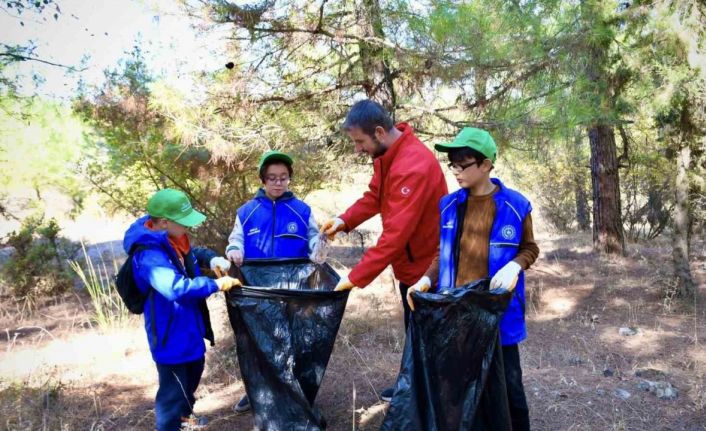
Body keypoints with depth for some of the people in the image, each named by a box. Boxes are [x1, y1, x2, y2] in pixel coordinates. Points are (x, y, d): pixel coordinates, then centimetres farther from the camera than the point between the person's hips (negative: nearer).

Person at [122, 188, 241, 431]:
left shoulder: (172, 240, 0)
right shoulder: (149, 255, -30)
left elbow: (194, 253, 19)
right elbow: (177, 287, -41)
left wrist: (212, 259, -2)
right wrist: (216, 284, -34)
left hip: (187, 326, 11)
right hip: (170, 333, -10)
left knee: (193, 371, 29)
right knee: (173, 388, 2)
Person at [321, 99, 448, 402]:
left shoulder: (413, 166, -32)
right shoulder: (386, 154, -2)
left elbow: (395, 233, -34)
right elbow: (374, 196, 10)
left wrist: (356, 277, -30)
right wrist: (345, 220, -6)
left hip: (427, 266, -9)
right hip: (409, 262, 9)